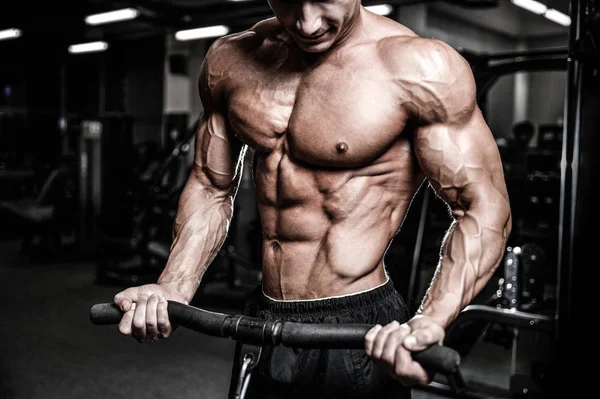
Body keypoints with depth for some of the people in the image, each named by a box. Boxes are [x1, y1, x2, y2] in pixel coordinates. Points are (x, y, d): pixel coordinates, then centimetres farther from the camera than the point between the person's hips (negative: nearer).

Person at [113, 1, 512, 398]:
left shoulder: (418, 66, -15)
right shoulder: (232, 59, 0)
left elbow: (485, 209, -13)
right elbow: (211, 188, 10)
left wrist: (431, 322, -28)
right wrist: (174, 289, -4)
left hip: (360, 336, -5)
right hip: (262, 325, 6)